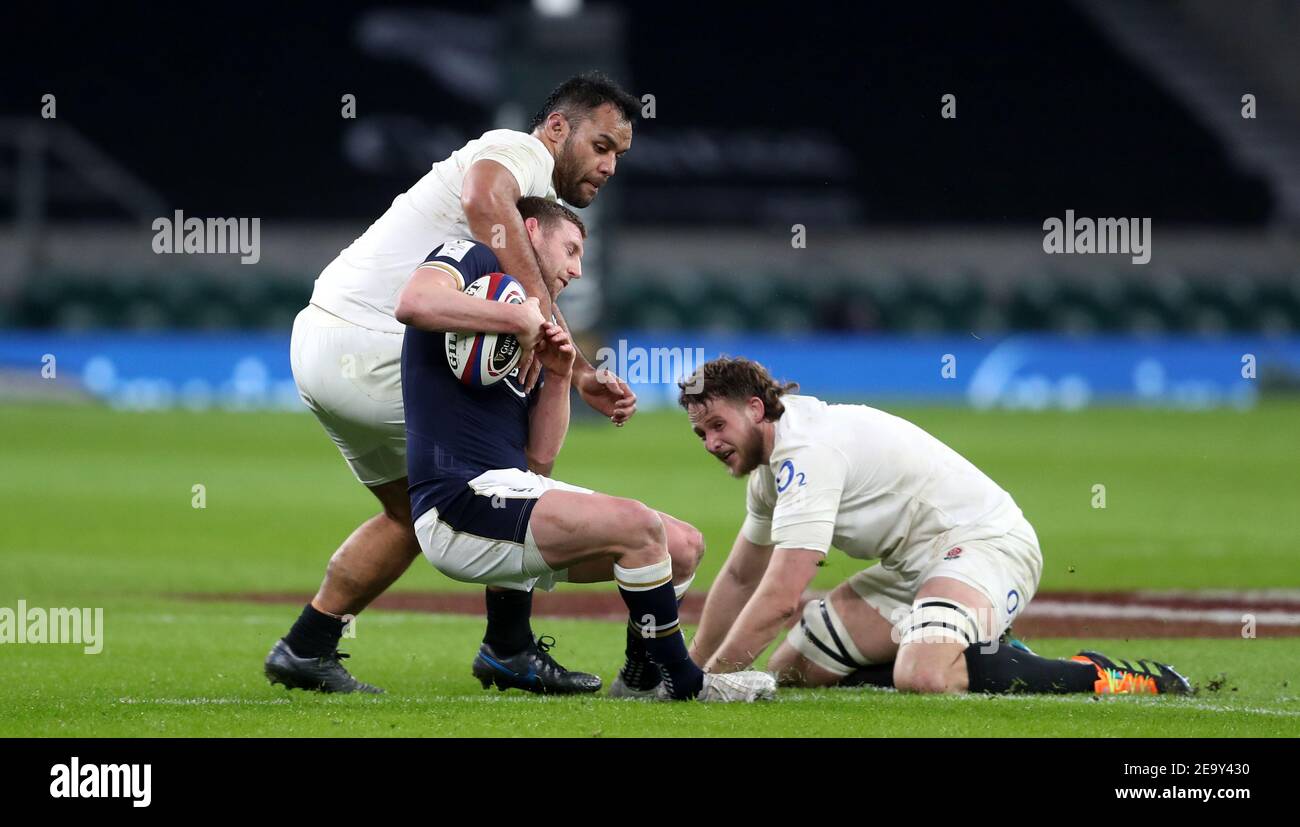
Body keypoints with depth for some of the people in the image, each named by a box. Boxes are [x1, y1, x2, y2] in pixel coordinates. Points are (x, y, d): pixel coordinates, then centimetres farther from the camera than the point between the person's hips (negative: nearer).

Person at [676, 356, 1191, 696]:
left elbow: (779, 598, -25)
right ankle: (986, 659, 8)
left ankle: (1100, 678, -22)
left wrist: (706, 684, -18)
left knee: (922, 679, -38)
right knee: (791, 669, 4)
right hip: (914, 564, 11)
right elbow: (740, 579, 27)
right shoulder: (774, 462, 14)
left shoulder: (807, 451, -20)